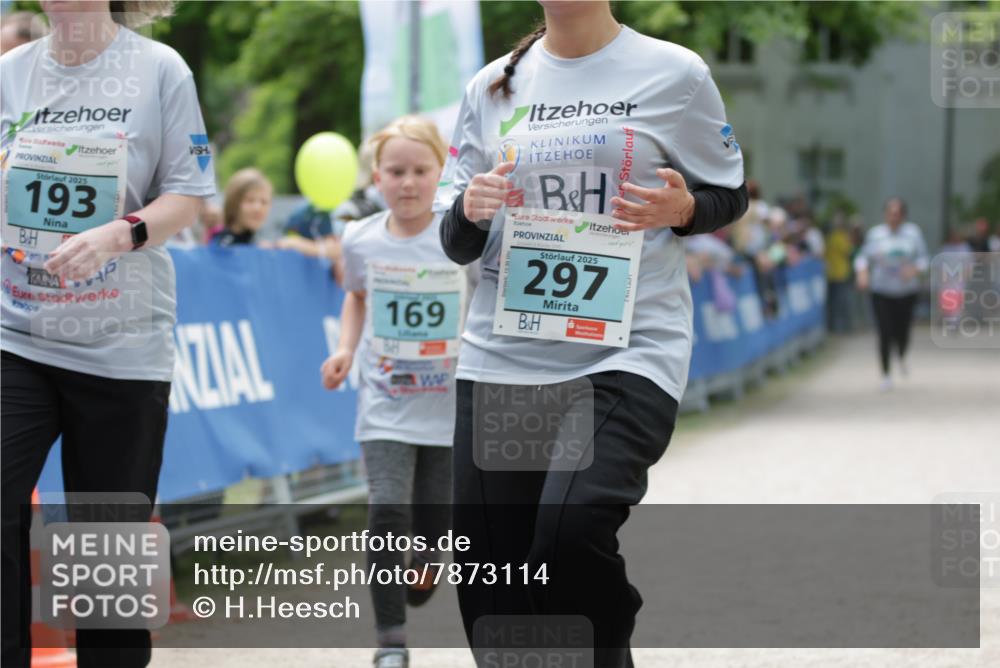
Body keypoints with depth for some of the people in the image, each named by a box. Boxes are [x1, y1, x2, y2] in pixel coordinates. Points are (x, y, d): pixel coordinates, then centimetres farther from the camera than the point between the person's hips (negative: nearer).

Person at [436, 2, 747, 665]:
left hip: (627, 354, -4)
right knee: (491, 597, 1)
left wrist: (682, 208, -11)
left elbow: (730, 195, 11)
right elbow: (456, 243, 16)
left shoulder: (675, 73, 2)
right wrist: (470, 211, -7)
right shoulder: (493, 86, 12)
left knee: (572, 527, -28)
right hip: (501, 358, 4)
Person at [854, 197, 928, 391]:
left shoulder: (913, 232, -3)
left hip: (906, 293, 1)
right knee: (885, 334, -9)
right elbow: (863, 257, 1)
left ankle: (901, 357, 40)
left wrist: (914, 269, -24)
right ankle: (886, 376, 5)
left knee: (902, 333, 3)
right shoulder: (875, 234, -3)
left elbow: (923, 258, -3)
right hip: (881, 293, -1)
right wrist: (862, 273, -19)